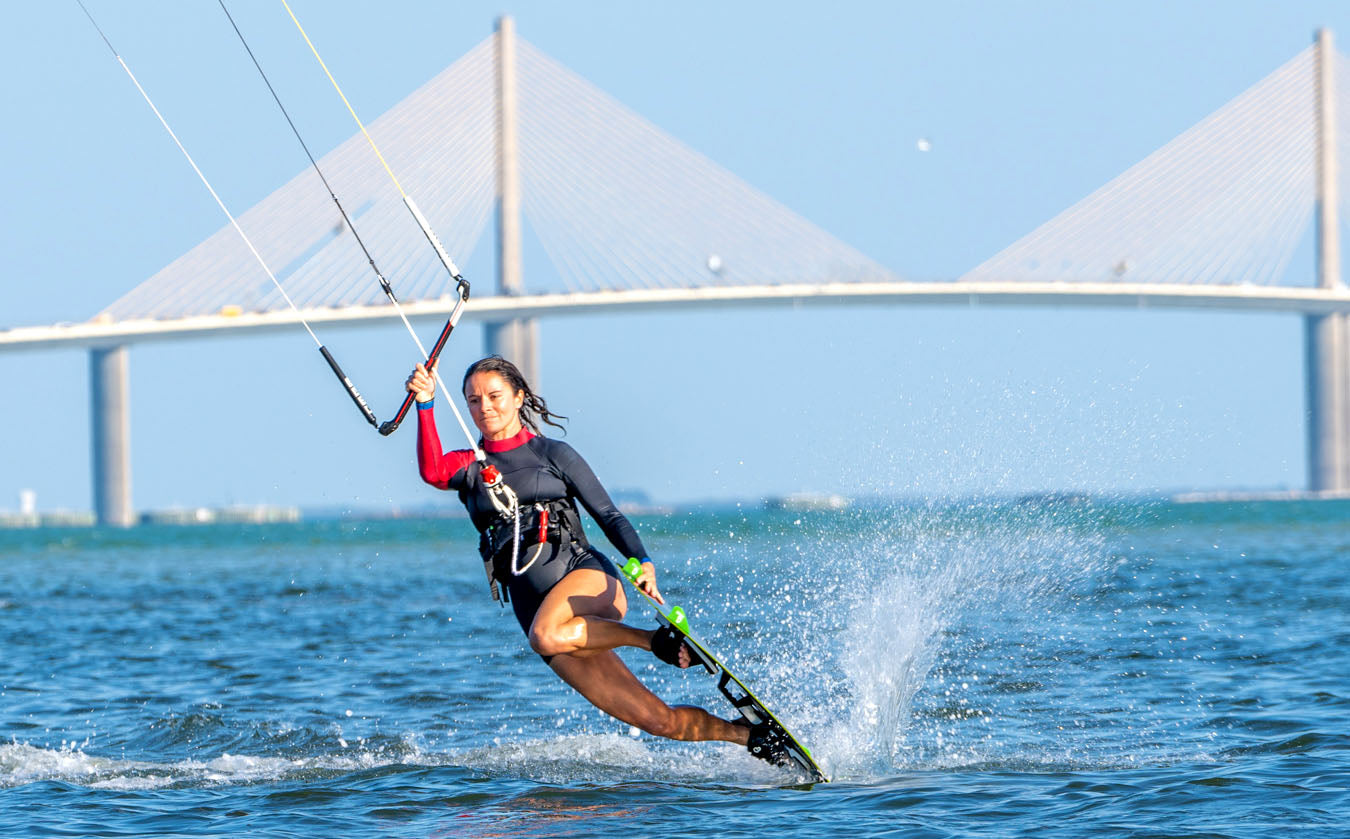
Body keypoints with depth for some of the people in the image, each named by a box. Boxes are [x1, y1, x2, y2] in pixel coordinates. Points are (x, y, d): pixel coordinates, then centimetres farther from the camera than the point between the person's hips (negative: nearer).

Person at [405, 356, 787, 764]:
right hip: (539, 611, 2)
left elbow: (609, 516, 5)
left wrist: (643, 562, -12)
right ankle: (748, 735, 13)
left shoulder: (553, 454, 9)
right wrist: (425, 406, -20)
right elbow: (431, 471, -9)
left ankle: (658, 638, -18)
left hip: (588, 578, -2)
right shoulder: (469, 468, 13)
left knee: (546, 635, -40)